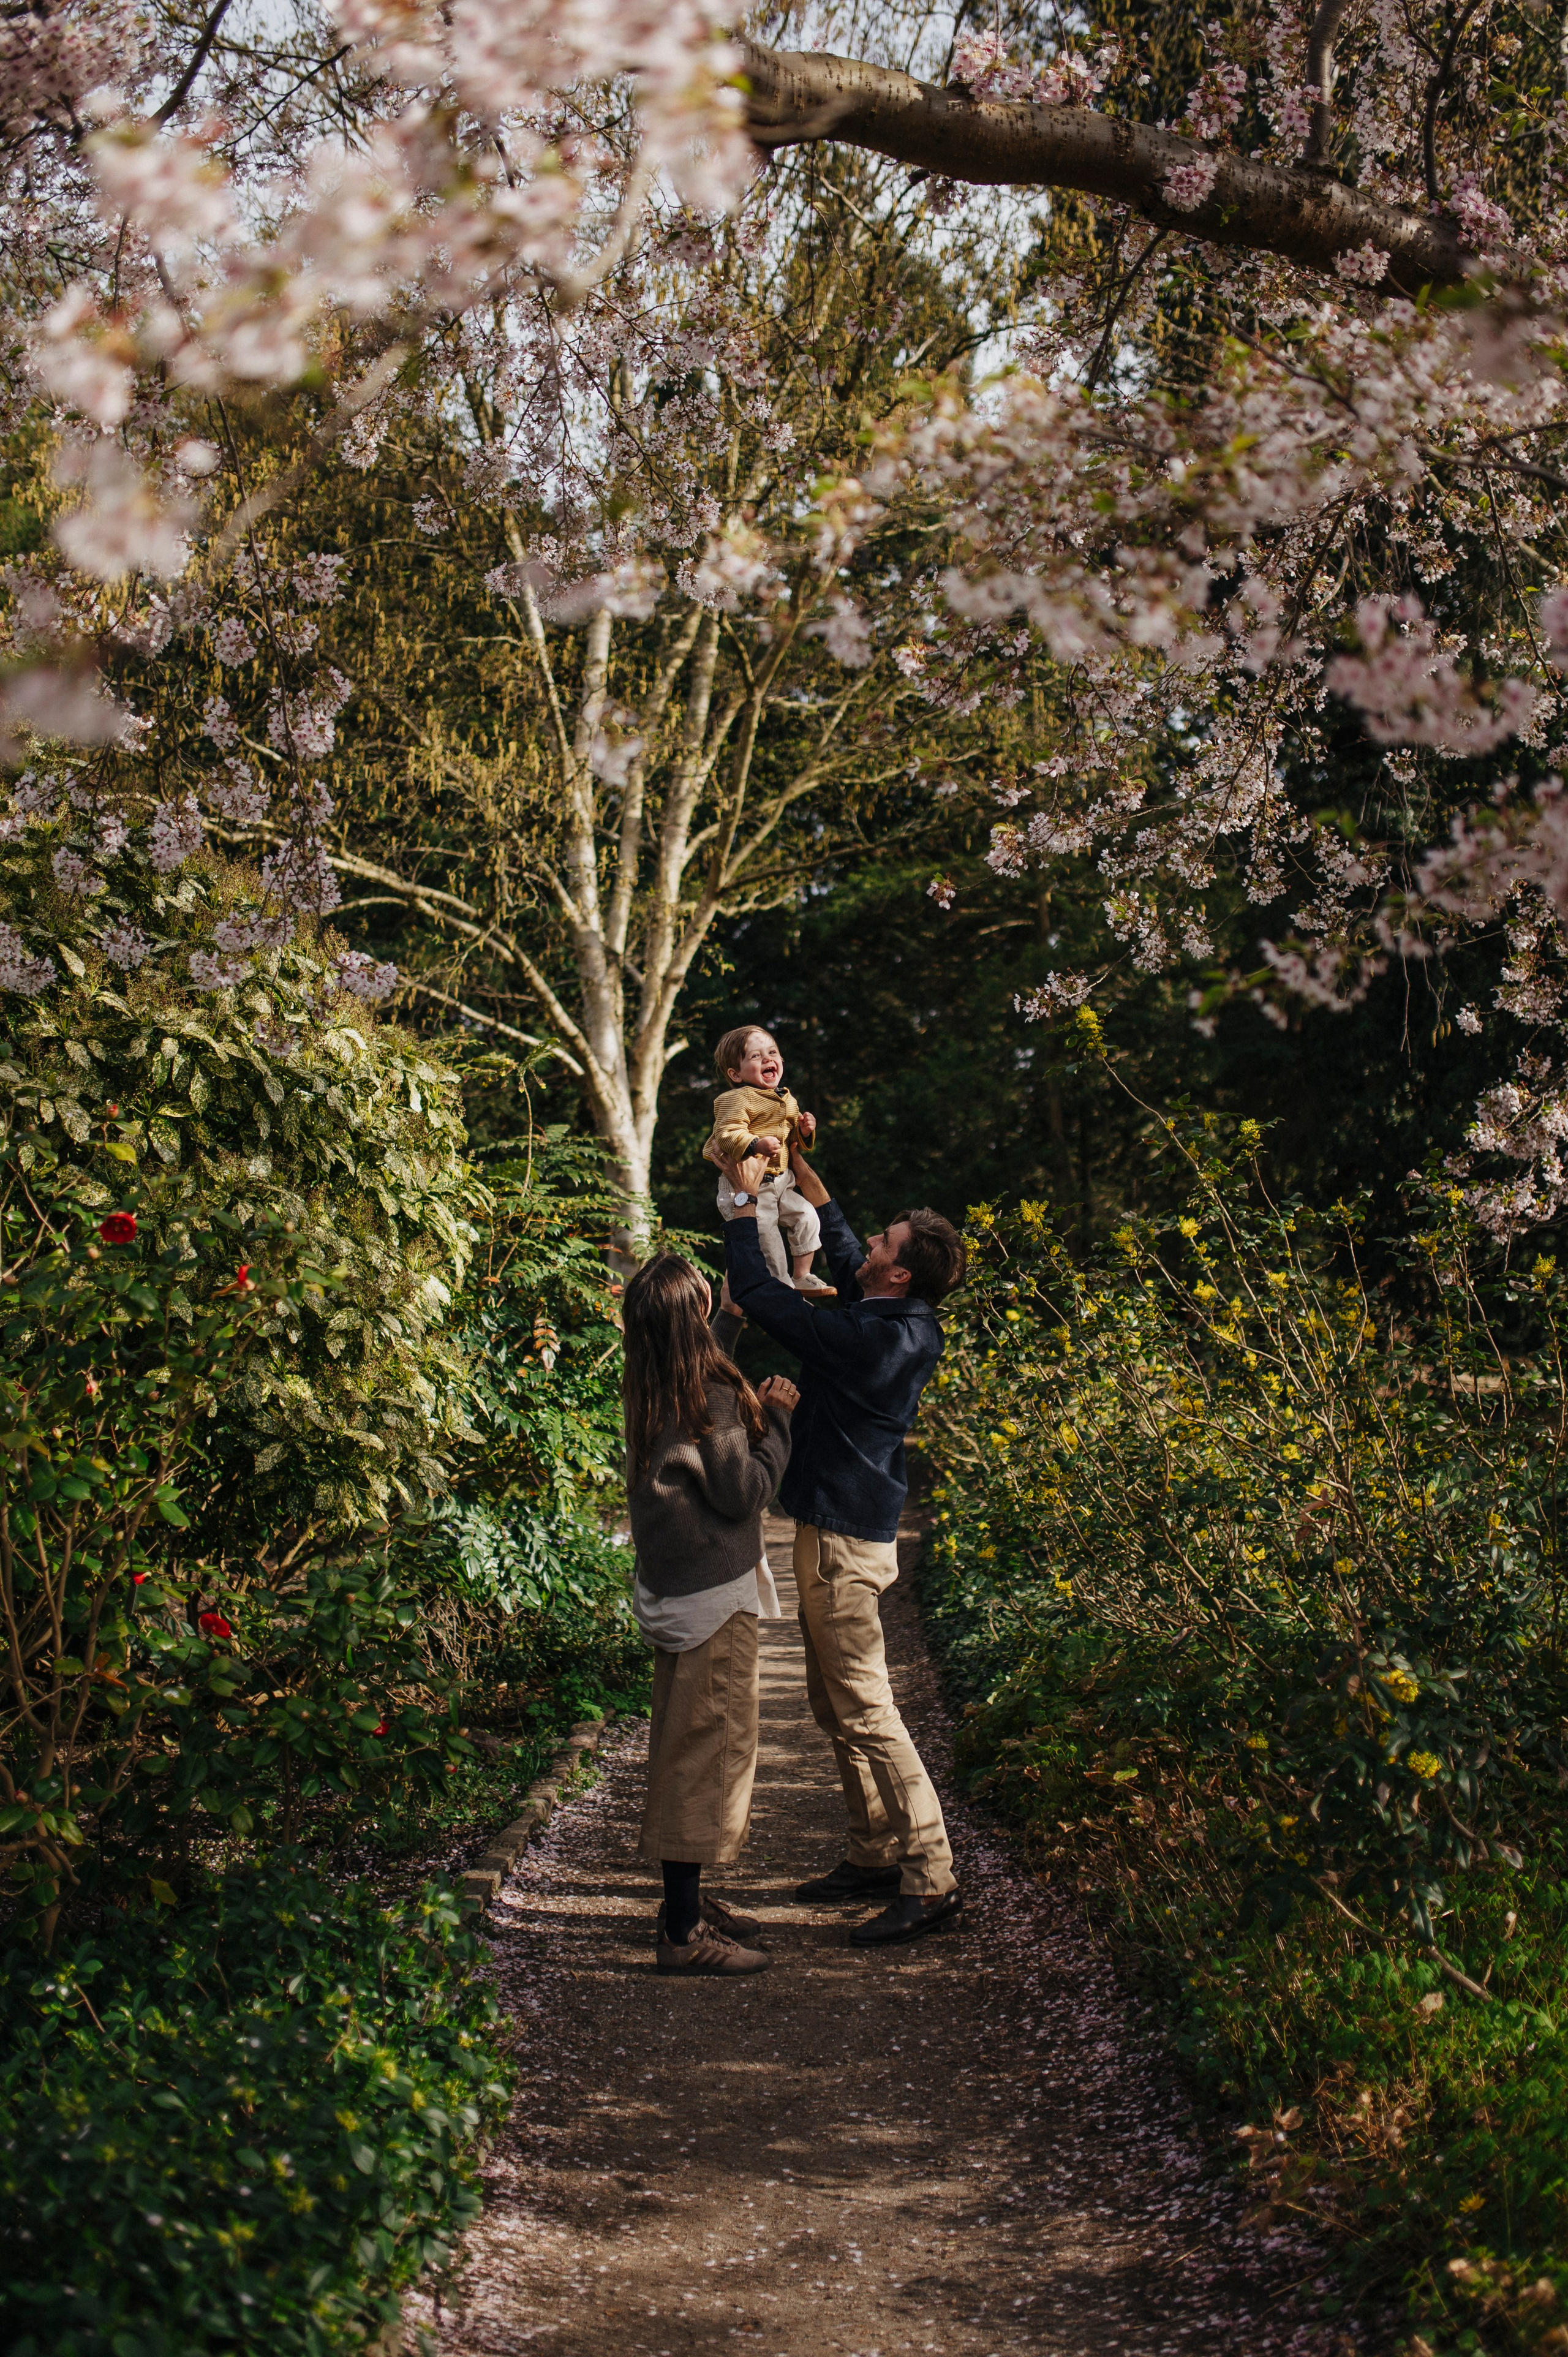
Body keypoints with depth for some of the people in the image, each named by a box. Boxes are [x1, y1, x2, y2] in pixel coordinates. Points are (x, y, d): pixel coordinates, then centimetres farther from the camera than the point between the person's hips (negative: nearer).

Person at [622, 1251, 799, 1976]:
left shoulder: (653, 1397, 5)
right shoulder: (710, 1394, -20)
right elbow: (743, 1492, -17)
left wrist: (760, 1412, 11)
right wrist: (777, 1420, -7)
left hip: (672, 1590, 9)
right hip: (713, 1596, -9)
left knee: (684, 1748, 18)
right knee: (707, 1748, -3)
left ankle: (684, 1900, 29)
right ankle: (686, 1932, 2)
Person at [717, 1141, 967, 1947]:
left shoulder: (864, 1337, -24)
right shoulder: (911, 1325, 4)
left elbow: (757, 1294, -17)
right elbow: (839, 1246, 21)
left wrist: (745, 1201, -5)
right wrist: (801, 1168, 19)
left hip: (843, 1540, -10)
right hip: (855, 1525, 10)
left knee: (864, 1709, -8)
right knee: (833, 1702, 18)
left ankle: (930, 1878, -6)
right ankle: (877, 1854, 25)